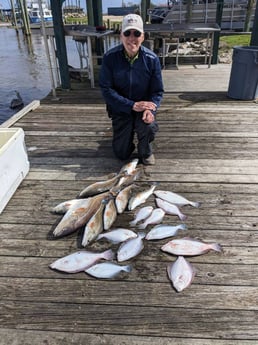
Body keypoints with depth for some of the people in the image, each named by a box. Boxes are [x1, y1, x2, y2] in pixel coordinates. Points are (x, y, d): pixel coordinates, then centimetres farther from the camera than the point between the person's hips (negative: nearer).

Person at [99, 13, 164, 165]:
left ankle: (146, 152, 1)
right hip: (121, 109, 1)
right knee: (122, 154, 2)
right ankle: (129, 131, 38)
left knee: (148, 126, -36)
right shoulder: (110, 57, -16)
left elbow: (158, 91, -7)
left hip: (144, 105, 0)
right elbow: (106, 89, -17)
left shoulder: (152, 59, -12)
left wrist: (150, 110, -29)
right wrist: (132, 105, -28)